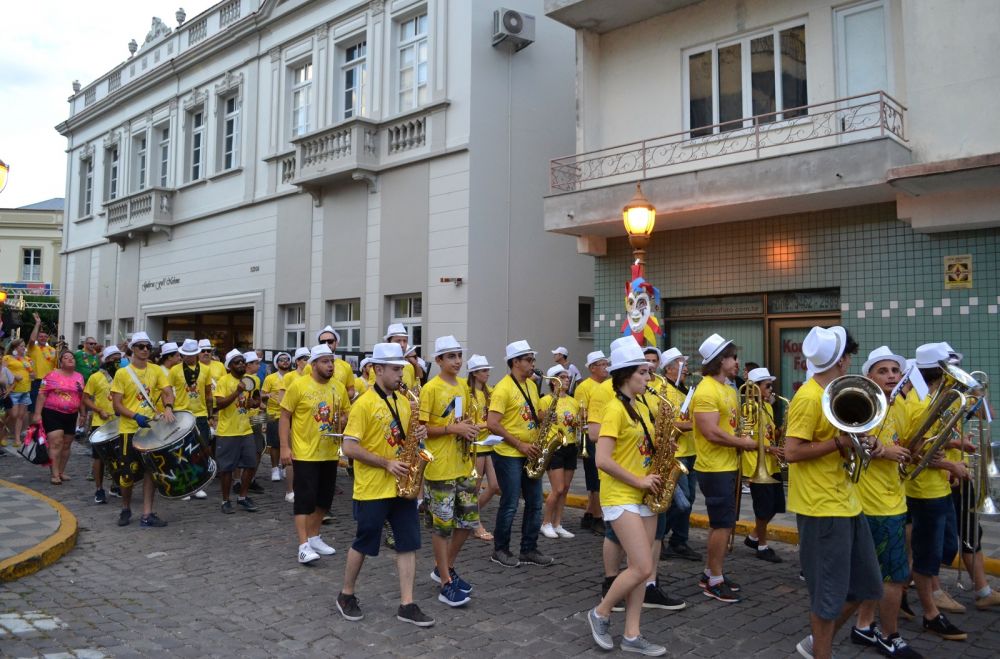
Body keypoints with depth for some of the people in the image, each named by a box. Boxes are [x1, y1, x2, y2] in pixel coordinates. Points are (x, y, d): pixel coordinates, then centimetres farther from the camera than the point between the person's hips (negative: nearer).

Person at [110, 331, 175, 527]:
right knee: (128, 473, 5)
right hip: (130, 430, -3)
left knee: (150, 471, 4)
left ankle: (147, 515, 10)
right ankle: (125, 509, 28)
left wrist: (168, 407, -22)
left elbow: (168, 393, -1)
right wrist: (135, 416, -21)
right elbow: (116, 404, -6)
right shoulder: (122, 373, -5)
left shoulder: (156, 370, 5)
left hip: (152, 428, 3)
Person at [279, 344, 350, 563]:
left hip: (330, 453, 6)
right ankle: (304, 546, -2)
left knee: (324, 498, 14)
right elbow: (284, 417, -7)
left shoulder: (339, 387, 4)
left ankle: (314, 537, 29)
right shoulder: (299, 385, -10)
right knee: (305, 498, -5)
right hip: (305, 454, -5)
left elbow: (347, 413, 15)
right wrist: (284, 447, -13)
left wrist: (343, 420, -8)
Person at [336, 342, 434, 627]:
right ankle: (346, 595, 28)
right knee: (363, 544, 8)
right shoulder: (364, 403, -13)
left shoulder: (404, 401, 9)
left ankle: (407, 604, 12)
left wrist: (419, 435, -4)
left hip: (401, 486, 6)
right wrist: (386, 464, -20)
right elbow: (349, 447, -17)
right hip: (372, 489, -6)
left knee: (409, 544, 5)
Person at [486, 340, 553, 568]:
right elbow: (492, 424, -19)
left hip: (529, 454, 8)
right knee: (510, 505, 0)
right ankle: (500, 550, 16)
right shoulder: (503, 388, -14)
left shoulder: (531, 386, 11)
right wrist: (520, 445, -18)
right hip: (508, 455, -8)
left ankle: (529, 549, 22)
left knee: (535, 504, 10)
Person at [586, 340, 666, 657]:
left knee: (641, 568, 8)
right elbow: (602, 460, -21)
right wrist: (638, 481, -16)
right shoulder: (615, 408, -15)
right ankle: (600, 613, 11)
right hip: (621, 497, -9)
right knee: (643, 567, -10)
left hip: (644, 497, 9)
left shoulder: (640, 408, 12)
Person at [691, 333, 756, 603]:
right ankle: (715, 581, 8)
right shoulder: (706, 391, -18)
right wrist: (743, 444, -14)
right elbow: (711, 432, -24)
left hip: (728, 466, 10)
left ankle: (710, 573, 27)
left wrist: (742, 439, 0)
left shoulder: (729, 389, 13)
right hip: (715, 468, -10)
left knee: (722, 523, 16)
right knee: (723, 524, -4)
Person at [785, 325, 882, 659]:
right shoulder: (808, 397, -17)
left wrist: (855, 438, 2)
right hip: (822, 507, -10)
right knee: (830, 593, 2)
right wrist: (839, 443, -22)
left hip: (846, 502, 10)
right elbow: (792, 452, -22)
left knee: (863, 585, 17)